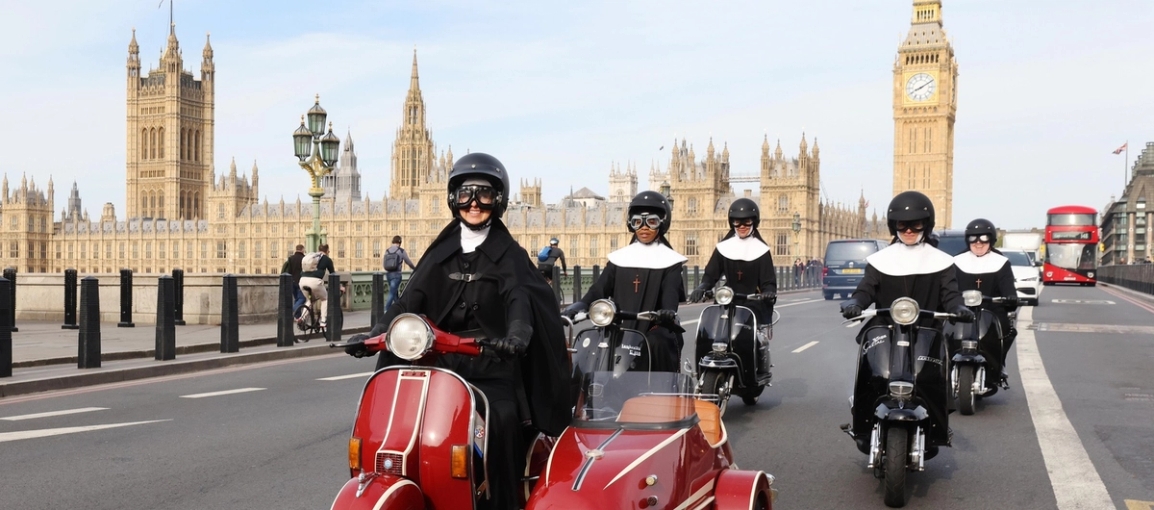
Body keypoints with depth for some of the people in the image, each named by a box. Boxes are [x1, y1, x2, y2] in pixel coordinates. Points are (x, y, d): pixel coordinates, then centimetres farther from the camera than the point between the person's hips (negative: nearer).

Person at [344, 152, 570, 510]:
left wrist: (516, 334, -35)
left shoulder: (509, 254, 4)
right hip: (442, 363, 4)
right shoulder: (441, 252, 15)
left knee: (500, 426, -23)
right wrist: (376, 333, -10)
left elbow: (519, 298, -14)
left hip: (492, 365, -3)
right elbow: (410, 299, 7)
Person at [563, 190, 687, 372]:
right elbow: (601, 286, 5)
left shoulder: (669, 260, 7)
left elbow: (671, 291, -9)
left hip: (656, 329, -3)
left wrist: (668, 312, -32)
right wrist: (581, 304, -16)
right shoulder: (619, 258, 16)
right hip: (622, 328, 3)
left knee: (656, 345, -33)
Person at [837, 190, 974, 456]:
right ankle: (863, 428, -3)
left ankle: (936, 434, -5)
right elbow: (867, 289, 2)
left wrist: (958, 308, -21)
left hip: (926, 331, -1)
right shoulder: (880, 260, 12)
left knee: (931, 378, -20)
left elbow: (949, 294, 2)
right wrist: (854, 303, -20)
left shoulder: (940, 261, 11)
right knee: (867, 374, -16)